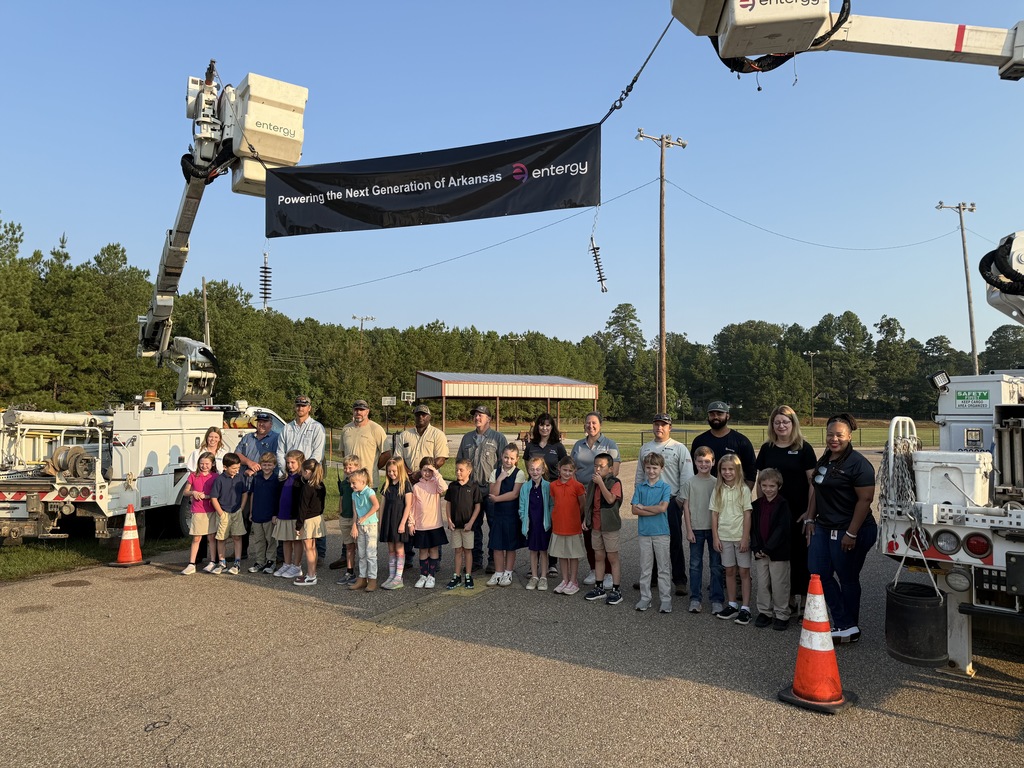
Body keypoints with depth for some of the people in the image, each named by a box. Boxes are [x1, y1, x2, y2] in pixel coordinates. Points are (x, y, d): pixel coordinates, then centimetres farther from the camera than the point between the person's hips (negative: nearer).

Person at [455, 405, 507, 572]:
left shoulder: (498, 437, 1)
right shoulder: (467, 438, 15)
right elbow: (459, 461, 19)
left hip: (491, 489, -4)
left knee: (494, 525, 0)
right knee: (473, 525, 9)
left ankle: (494, 561, 10)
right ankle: (476, 560, 19)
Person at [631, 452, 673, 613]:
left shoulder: (665, 487, -3)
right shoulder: (640, 487, 3)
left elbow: (663, 508, -18)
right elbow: (635, 510, -6)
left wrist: (643, 507, -9)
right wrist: (655, 510, -14)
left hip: (661, 532, -2)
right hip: (644, 532, 2)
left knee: (664, 568, 5)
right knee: (645, 568, 11)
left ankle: (666, 599, 13)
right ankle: (645, 598, 19)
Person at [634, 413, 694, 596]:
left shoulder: (679, 448, 0)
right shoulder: (645, 448, 13)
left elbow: (687, 477, -4)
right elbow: (639, 475, 19)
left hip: (671, 501, -4)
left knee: (675, 541, -1)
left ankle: (679, 580, 8)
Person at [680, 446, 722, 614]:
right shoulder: (690, 483, -2)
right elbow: (686, 507, -1)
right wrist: (689, 530, -5)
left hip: (714, 528, 1)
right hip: (696, 529, -1)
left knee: (716, 565, 5)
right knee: (695, 564, 6)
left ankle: (717, 599, 13)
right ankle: (695, 599, 14)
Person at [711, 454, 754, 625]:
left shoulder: (743, 489, -6)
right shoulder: (718, 490, 3)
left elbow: (747, 515, -7)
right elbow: (714, 514, 4)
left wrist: (745, 538, -11)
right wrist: (715, 537, 0)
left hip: (740, 537, -3)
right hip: (724, 537, 3)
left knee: (744, 571, 3)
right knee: (729, 571, 11)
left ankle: (745, 608, 9)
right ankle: (732, 605, 21)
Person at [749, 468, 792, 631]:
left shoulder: (783, 504, -7)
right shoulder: (756, 505, 7)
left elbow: (782, 528, -14)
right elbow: (753, 527, 6)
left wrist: (768, 548, -17)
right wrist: (756, 548, -6)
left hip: (778, 553, -4)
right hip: (760, 552, 4)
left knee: (779, 585, 3)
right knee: (762, 584, 10)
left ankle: (782, 615, 16)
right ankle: (764, 612, 23)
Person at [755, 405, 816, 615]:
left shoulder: (803, 448, -3)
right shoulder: (767, 448, 8)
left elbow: (813, 481, -4)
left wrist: (810, 511, -9)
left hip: (798, 512, -3)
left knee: (799, 554, 2)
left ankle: (799, 599, 12)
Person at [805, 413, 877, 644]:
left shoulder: (858, 464, -15)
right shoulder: (824, 460, 11)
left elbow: (865, 499, -19)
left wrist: (851, 534, -21)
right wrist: (810, 519, 12)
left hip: (848, 531, -8)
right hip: (823, 527, 8)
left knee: (847, 579, 5)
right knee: (818, 573, 3)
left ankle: (848, 628, 21)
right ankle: (847, 627, 9)